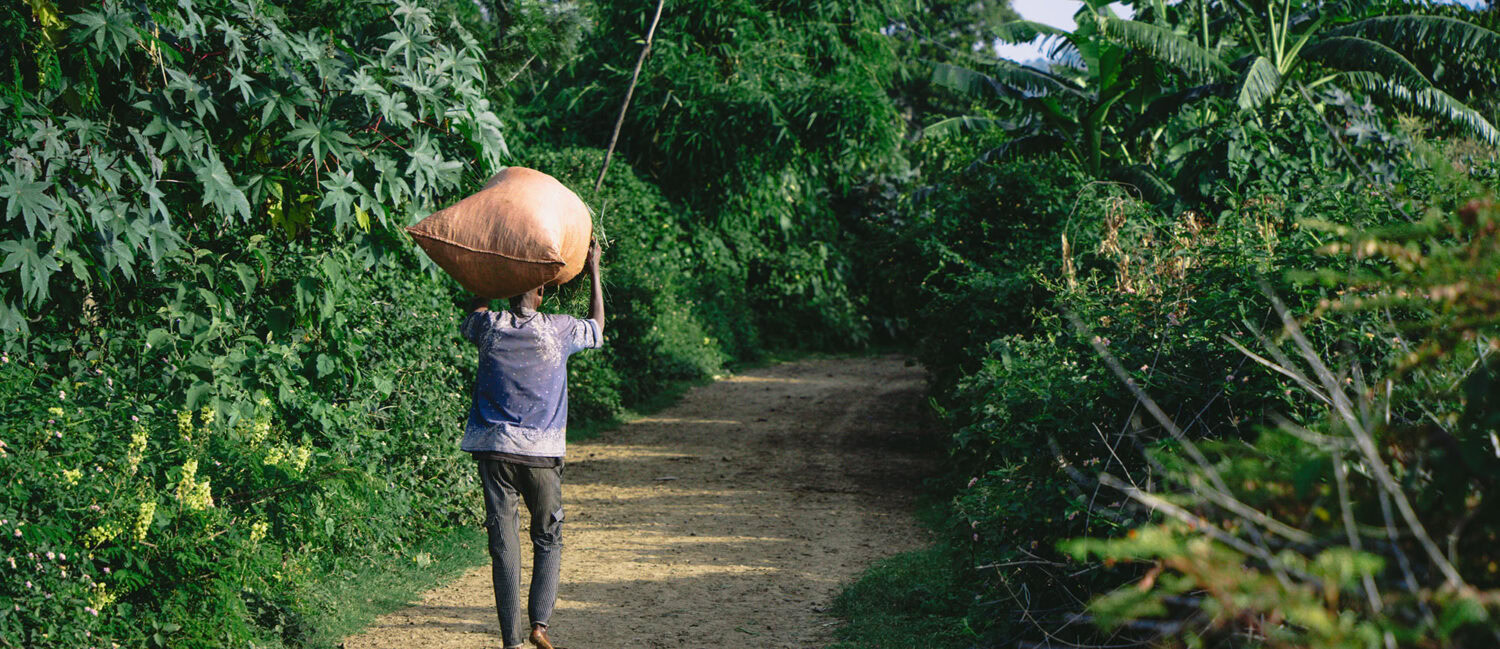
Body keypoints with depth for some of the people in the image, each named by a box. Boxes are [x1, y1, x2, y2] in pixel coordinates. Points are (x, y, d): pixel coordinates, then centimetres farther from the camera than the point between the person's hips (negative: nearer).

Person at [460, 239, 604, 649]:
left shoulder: (490, 327, -1)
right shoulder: (558, 330, -3)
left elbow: (471, 318, 25)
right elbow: (597, 326, 18)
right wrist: (594, 272, 25)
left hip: (494, 448, 1)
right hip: (541, 451, -1)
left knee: (503, 543, 2)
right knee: (548, 539, 13)